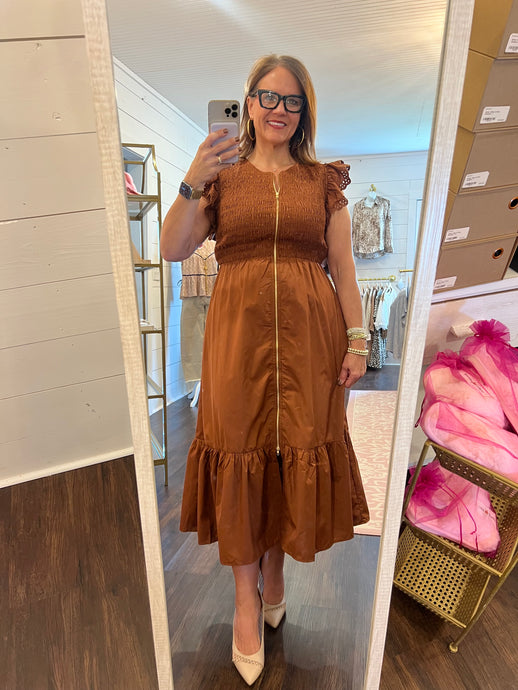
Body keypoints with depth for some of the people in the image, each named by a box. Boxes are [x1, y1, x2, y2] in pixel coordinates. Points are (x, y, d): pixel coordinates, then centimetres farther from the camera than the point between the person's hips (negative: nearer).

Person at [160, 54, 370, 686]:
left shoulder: (324, 181, 12)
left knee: (299, 450, 6)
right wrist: (192, 181, -12)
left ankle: (277, 563, 35)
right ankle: (247, 594, 23)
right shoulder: (221, 176, 11)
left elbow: (344, 268, 7)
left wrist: (356, 339, -1)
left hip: (309, 334, 1)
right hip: (238, 333, 0)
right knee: (238, 452, 2)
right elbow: (173, 250, 0)